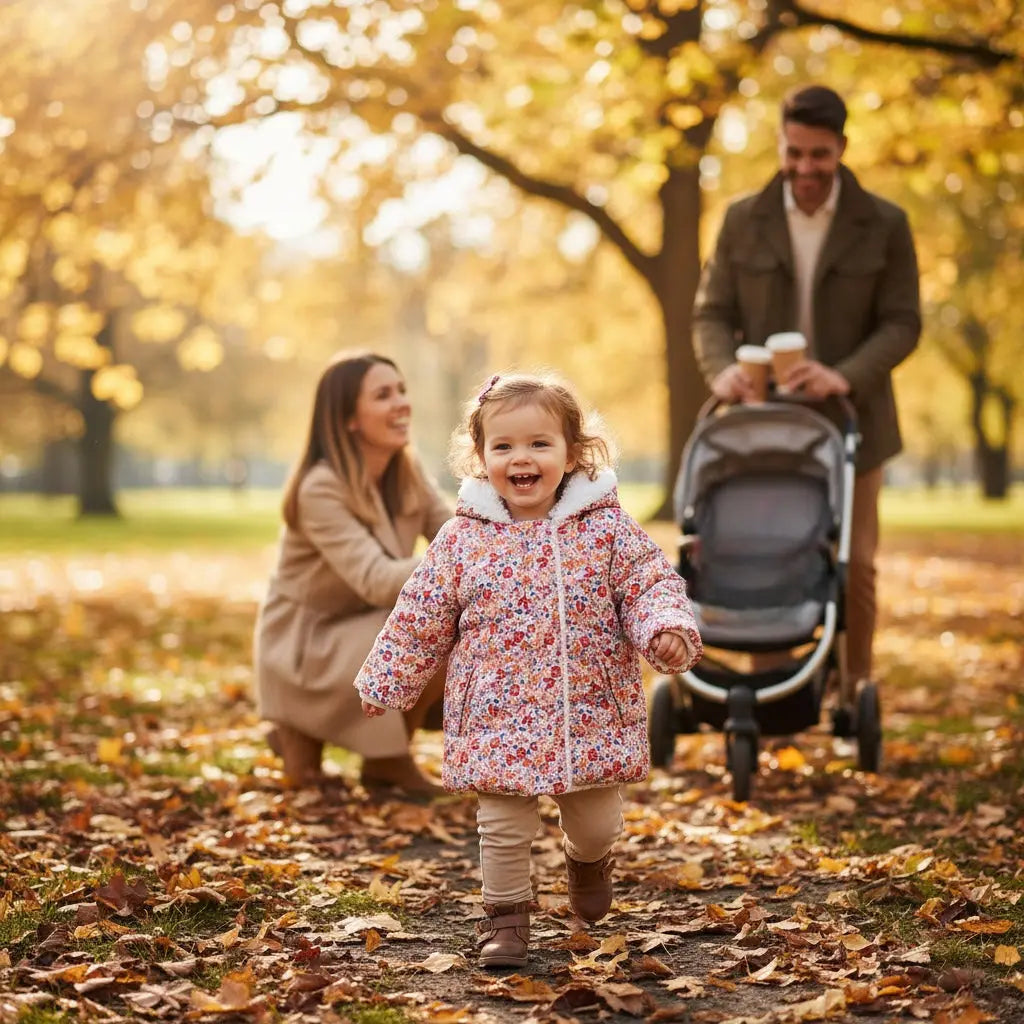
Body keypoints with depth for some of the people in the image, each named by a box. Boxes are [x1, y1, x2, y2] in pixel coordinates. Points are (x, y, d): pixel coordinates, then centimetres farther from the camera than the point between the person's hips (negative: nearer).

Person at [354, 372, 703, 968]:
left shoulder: (608, 527, -3)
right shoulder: (464, 539, -3)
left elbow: (651, 585, -4)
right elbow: (422, 618, 5)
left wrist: (667, 629, -24)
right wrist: (385, 683, 9)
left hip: (592, 716, 1)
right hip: (499, 722, -1)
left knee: (599, 822, 14)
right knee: (504, 828, 2)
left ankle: (588, 860, 49)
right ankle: (506, 913, 25)